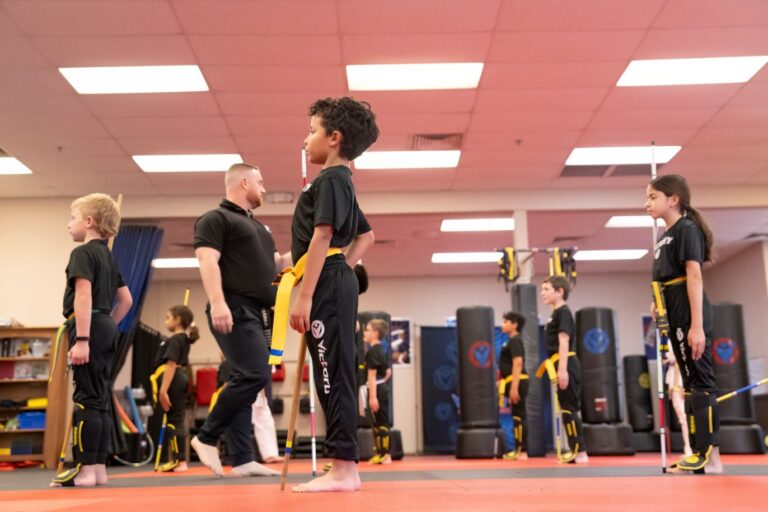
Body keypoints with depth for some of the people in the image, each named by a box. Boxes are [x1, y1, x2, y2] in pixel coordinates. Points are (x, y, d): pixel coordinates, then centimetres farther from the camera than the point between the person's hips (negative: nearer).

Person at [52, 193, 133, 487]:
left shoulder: (83, 253, -7)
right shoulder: (108, 256, 19)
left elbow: (83, 295, -18)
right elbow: (126, 300, 21)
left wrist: (82, 339, -22)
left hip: (89, 327, -9)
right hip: (107, 328, 9)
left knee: (86, 398, -7)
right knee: (100, 399, 9)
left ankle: (85, 470, -6)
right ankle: (99, 468, 13)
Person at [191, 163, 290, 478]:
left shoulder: (256, 226, 26)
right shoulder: (215, 219, -2)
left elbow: (275, 262, 29)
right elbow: (208, 260, -14)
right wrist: (218, 302, -27)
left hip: (253, 313, 9)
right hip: (234, 310, -9)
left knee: (244, 381, 6)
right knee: (255, 375, -17)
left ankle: (242, 459, 7)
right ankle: (207, 437, -4)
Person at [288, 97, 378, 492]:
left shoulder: (330, 179, -8)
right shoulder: (340, 181, 22)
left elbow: (321, 238, -18)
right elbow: (366, 235, 31)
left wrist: (304, 297, -21)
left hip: (327, 285, -10)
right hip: (336, 284, 10)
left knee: (334, 375, -9)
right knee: (332, 376, 11)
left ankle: (343, 469, -5)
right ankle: (345, 467, 16)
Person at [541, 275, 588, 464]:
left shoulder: (563, 312, -11)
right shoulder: (556, 313, 18)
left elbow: (564, 342, -19)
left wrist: (562, 369, -24)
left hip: (566, 365, -10)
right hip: (563, 366, 10)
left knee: (569, 408, -7)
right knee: (568, 408, 11)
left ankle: (580, 452, -4)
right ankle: (576, 451, 15)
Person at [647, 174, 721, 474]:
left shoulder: (686, 229, -8)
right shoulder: (666, 236, 18)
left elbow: (694, 276, -15)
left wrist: (697, 325, -20)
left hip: (689, 314, -10)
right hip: (676, 316, 10)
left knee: (700, 380, -7)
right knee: (690, 382, 10)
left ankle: (710, 457, -4)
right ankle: (700, 452, 16)